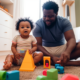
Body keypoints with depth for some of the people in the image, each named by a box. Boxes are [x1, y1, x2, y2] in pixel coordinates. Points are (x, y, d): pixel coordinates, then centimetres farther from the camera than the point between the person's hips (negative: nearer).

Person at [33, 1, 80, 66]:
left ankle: (49, 61, -29)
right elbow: (38, 45, -19)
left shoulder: (64, 21, -11)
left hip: (61, 48, 1)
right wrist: (52, 57, -36)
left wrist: (67, 51, -46)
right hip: (45, 50, 0)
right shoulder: (38, 24, -14)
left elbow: (71, 39, -23)